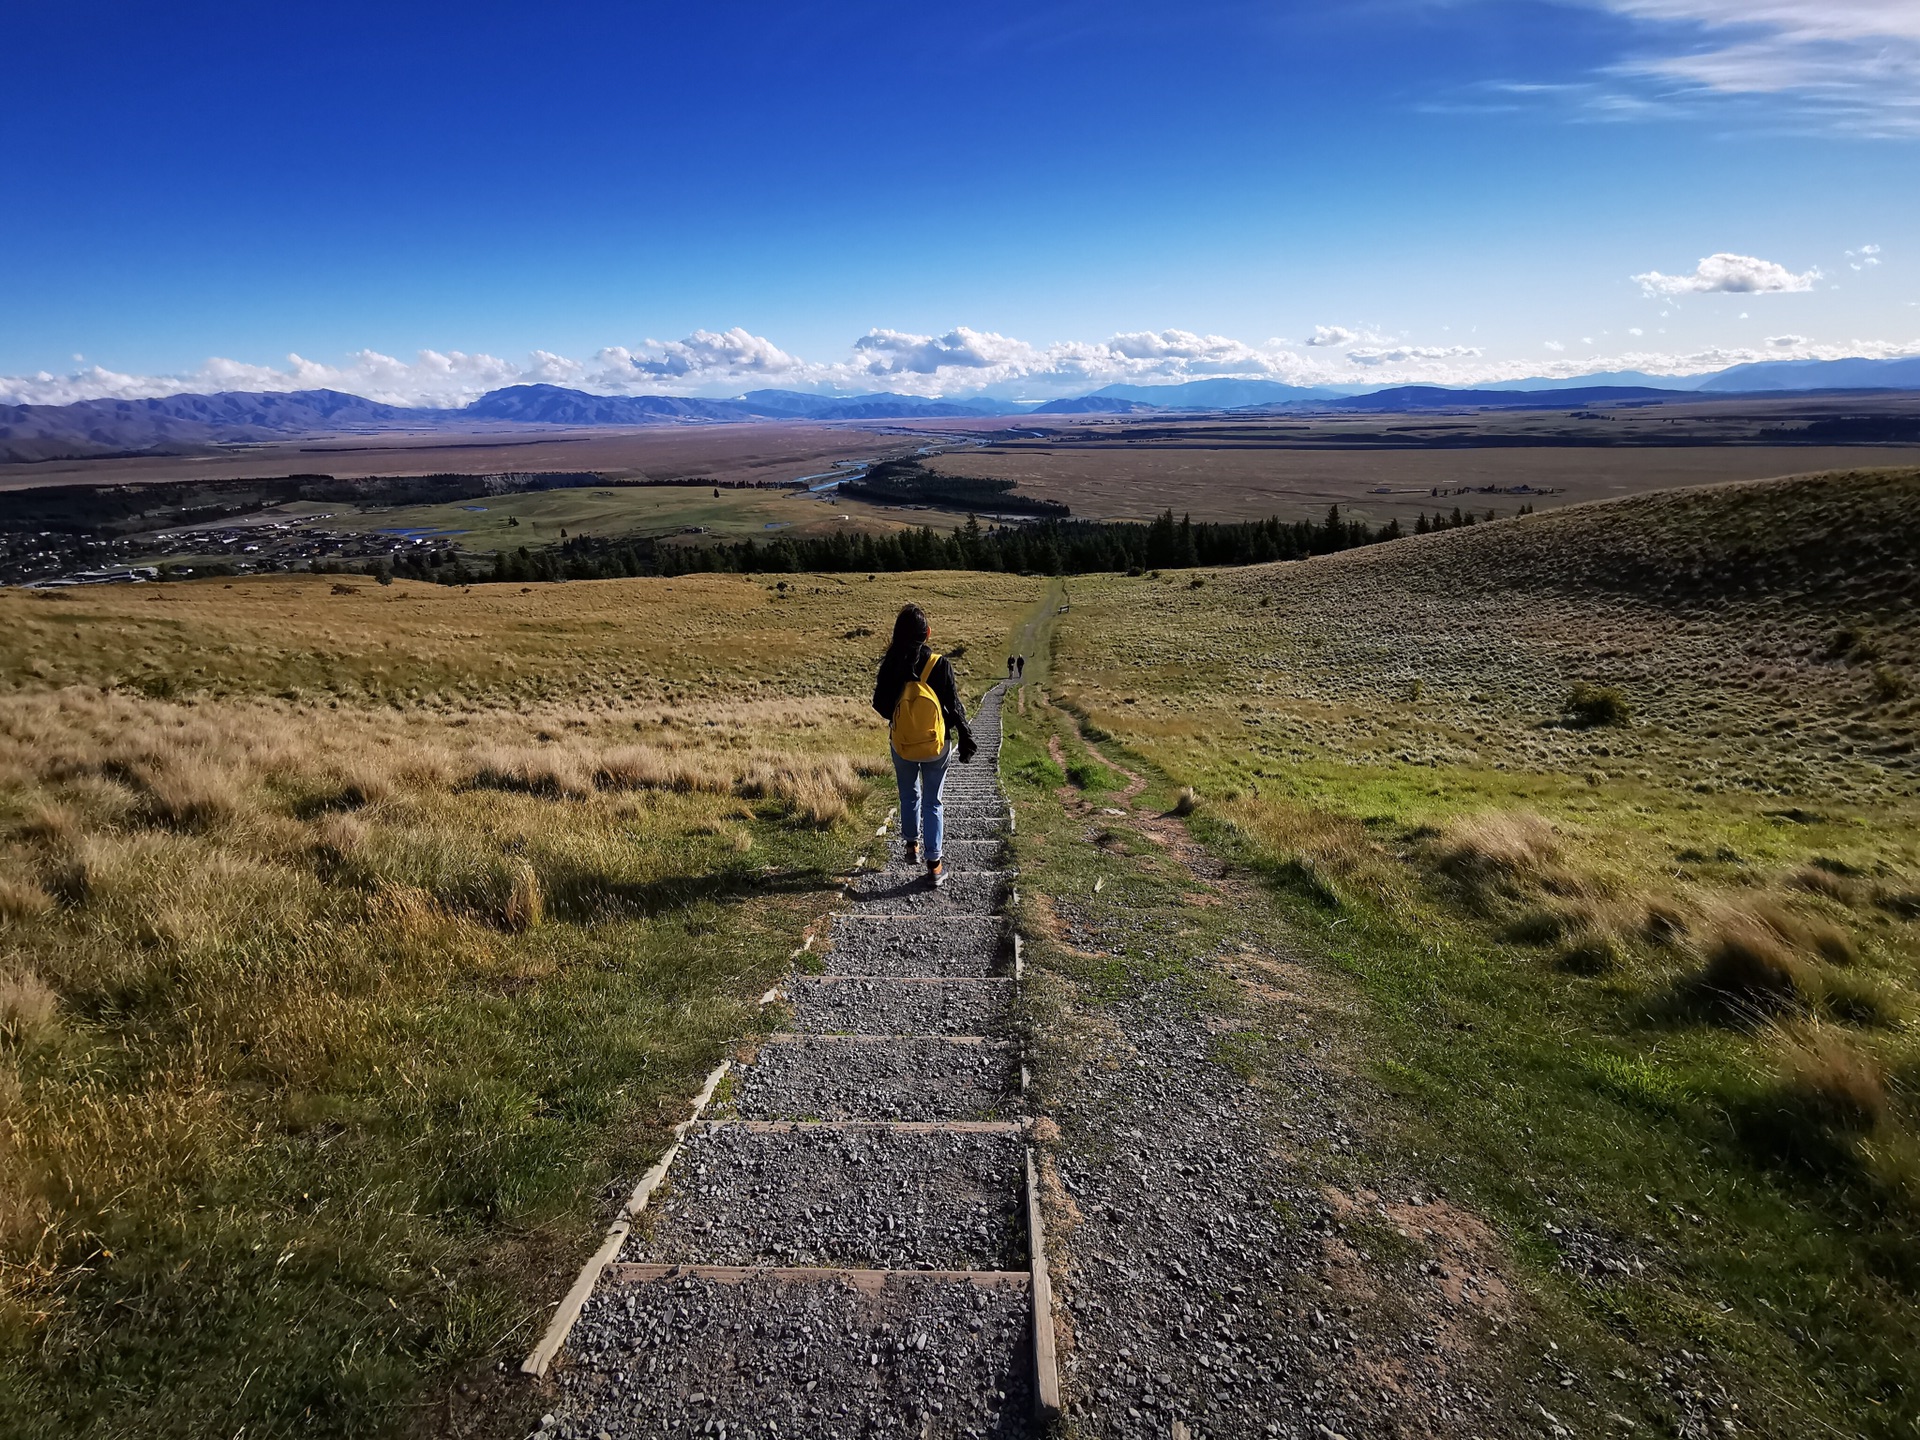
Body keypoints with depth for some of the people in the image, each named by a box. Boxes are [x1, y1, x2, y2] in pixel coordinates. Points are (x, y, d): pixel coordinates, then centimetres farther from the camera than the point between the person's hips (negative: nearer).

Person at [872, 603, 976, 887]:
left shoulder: (891, 664, -10)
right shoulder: (939, 664, -15)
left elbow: (880, 705, -2)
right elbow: (953, 705, -9)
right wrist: (965, 737, 1)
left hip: (901, 744, 2)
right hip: (936, 746, -2)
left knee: (909, 794, 24)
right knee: (933, 802, 8)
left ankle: (912, 845, 38)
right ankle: (934, 865, 9)